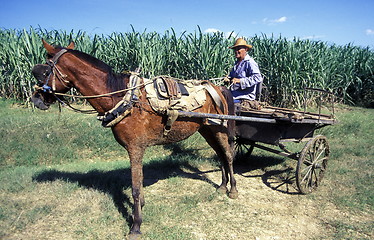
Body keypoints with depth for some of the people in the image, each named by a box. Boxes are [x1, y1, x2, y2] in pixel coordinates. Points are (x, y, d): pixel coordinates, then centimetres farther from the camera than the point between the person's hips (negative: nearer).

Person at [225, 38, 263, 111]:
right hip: (234, 95, 9)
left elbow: (258, 78, -24)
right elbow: (231, 75, 33)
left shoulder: (250, 63, -10)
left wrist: (240, 80, -30)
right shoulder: (237, 63, 18)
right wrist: (229, 79, 7)